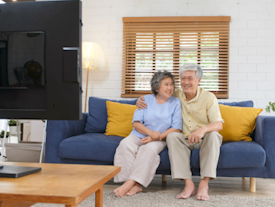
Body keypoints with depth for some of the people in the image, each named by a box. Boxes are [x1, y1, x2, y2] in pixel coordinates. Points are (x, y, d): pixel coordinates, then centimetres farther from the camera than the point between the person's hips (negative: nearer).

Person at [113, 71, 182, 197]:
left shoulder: (175, 103, 2)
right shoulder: (146, 99, 5)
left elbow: (176, 128, -5)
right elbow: (136, 123, -2)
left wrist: (156, 137, -17)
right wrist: (151, 132, -21)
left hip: (160, 139, -1)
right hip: (139, 135, 2)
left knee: (149, 149, -35)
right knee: (125, 144, -29)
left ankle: (130, 183, -34)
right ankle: (135, 185, -35)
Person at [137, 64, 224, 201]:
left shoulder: (209, 97, -9)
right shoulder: (176, 95, 1)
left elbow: (219, 125, -17)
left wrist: (203, 129, -40)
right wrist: (141, 99, -5)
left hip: (204, 139, -2)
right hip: (185, 139, 2)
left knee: (213, 135, -34)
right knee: (172, 136, -29)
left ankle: (204, 183, -34)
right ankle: (188, 184, -34)